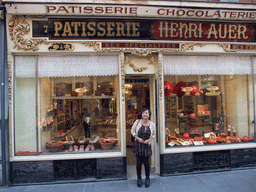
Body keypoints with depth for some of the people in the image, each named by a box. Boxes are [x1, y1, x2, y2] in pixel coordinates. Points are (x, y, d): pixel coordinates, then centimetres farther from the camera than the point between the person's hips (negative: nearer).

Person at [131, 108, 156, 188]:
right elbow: (132, 131, 4)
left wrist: (149, 140, -8)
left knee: (146, 163, 3)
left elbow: (154, 135, 10)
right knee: (139, 162, 6)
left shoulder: (152, 124, -1)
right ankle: (139, 178, 26)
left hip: (147, 146, 0)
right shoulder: (137, 122, -5)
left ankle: (147, 178, 25)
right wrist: (137, 138, -9)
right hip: (138, 145, 0)